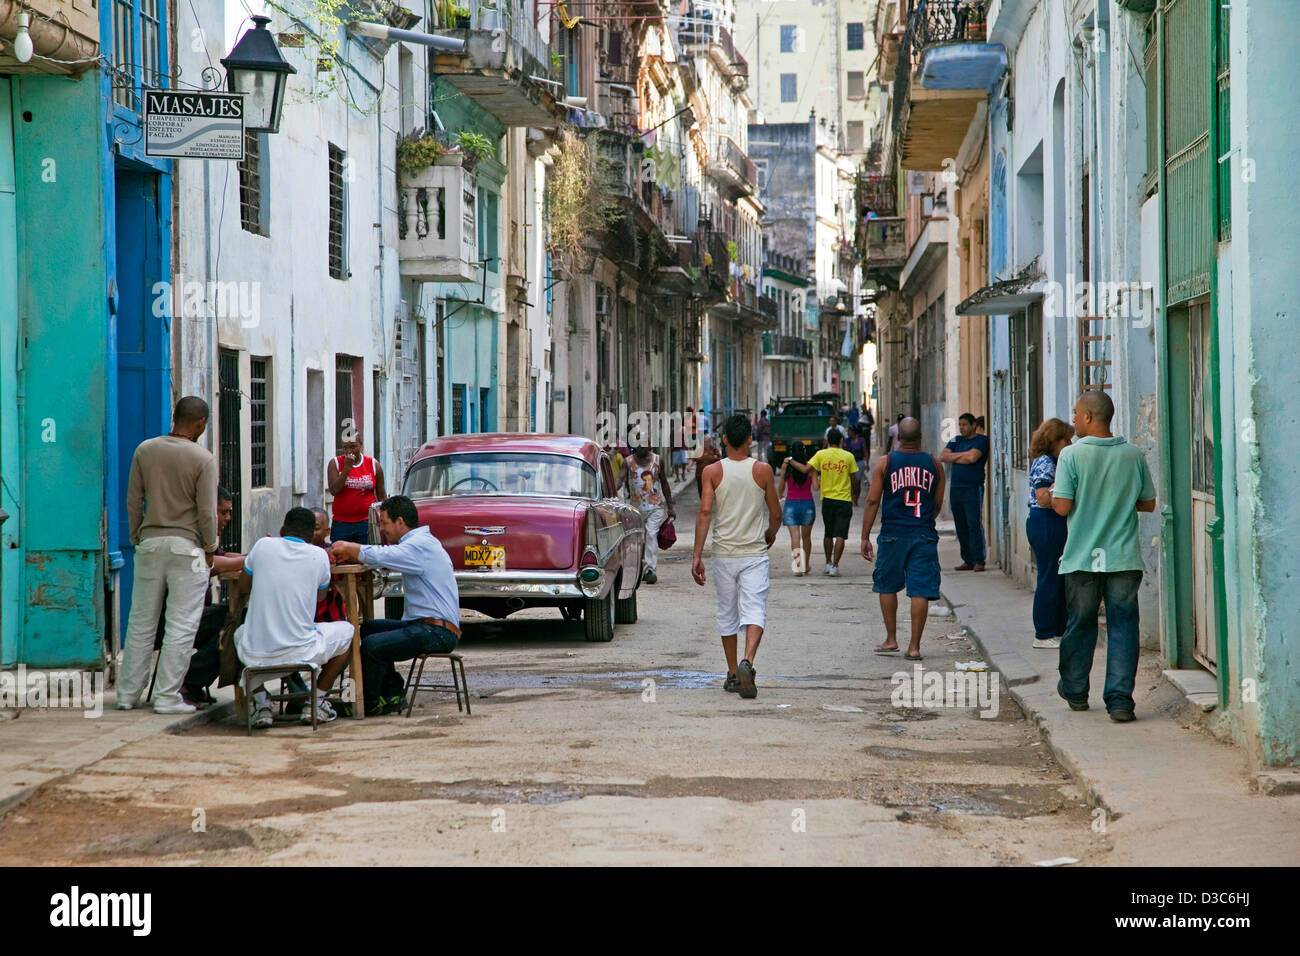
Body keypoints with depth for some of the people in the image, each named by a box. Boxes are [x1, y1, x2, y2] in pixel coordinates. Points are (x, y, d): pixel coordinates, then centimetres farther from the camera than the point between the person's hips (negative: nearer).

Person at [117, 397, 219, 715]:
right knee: (181, 625, 1)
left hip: (150, 543, 4)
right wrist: (209, 549, 3)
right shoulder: (202, 458, -9)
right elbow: (207, 511, -9)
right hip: (187, 545, -4)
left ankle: (127, 694, 16)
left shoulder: (145, 450, 3)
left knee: (141, 621, 11)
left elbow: (133, 501, 7)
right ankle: (167, 696, 0)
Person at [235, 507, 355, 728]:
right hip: (302, 653, -1)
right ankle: (315, 703, 18)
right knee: (347, 631, 26)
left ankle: (261, 704, 20)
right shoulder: (319, 555, 1)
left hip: (255, 655, 2)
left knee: (240, 632, 38)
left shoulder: (263, 546, 3)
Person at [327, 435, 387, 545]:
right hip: (341, 523, 0)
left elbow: (382, 497, 11)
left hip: (366, 523, 0)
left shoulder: (373, 465, 5)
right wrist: (347, 468, -15)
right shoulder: (335, 463, 4)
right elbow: (334, 490, -9)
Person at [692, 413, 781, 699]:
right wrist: (770, 534, 28)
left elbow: (705, 512, -10)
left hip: (724, 555, 1)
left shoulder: (712, 471, -2)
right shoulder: (763, 470, -1)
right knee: (754, 611, -6)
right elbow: (776, 514, 5)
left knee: (727, 615, 14)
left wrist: (696, 556, -9)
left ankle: (733, 675, 20)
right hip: (755, 554, -1)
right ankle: (747, 662, -31)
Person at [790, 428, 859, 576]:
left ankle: (828, 563, 27)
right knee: (840, 536, -3)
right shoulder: (848, 456, -4)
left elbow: (806, 469, -11)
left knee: (828, 534, 18)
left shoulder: (821, 455, -4)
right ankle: (835, 566, -10)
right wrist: (854, 495, 18)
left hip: (827, 499, 2)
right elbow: (854, 480, 1)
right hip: (844, 500, -2)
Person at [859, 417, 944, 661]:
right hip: (924, 535, 1)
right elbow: (938, 504, 11)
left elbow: (873, 501, -3)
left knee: (887, 586, 17)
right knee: (920, 590, 1)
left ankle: (891, 639, 21)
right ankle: (914, 646, -1)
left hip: (893, 533, -1)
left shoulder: (884, 463, -1)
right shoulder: (934, 465, 4)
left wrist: (865, 537, 1)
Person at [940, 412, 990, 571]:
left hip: (973, 488, -7)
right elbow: (942, 457, 7)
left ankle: (978, 561, -10)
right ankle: (968, 561, 12)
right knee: (961, 527, 7)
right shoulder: (956, 440, 17)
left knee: (974, 525, -11)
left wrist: (954, 457, -1)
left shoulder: (982, 440, -2)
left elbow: (972, 458, -16)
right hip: (956, 488, 7)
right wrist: (962, 455, -4)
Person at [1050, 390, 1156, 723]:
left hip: (1082, 558, -1)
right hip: (1124, 558, 1)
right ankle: (1120, 699, -6)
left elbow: (1062, 506, -12)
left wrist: (1051, 495, 10)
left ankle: (1075, 691, 29)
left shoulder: (1072, 455, -9)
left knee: (1079, 624, 14)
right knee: (1123, 626, 2)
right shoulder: (1133, 455, 1)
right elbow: (1148, 503, 9)